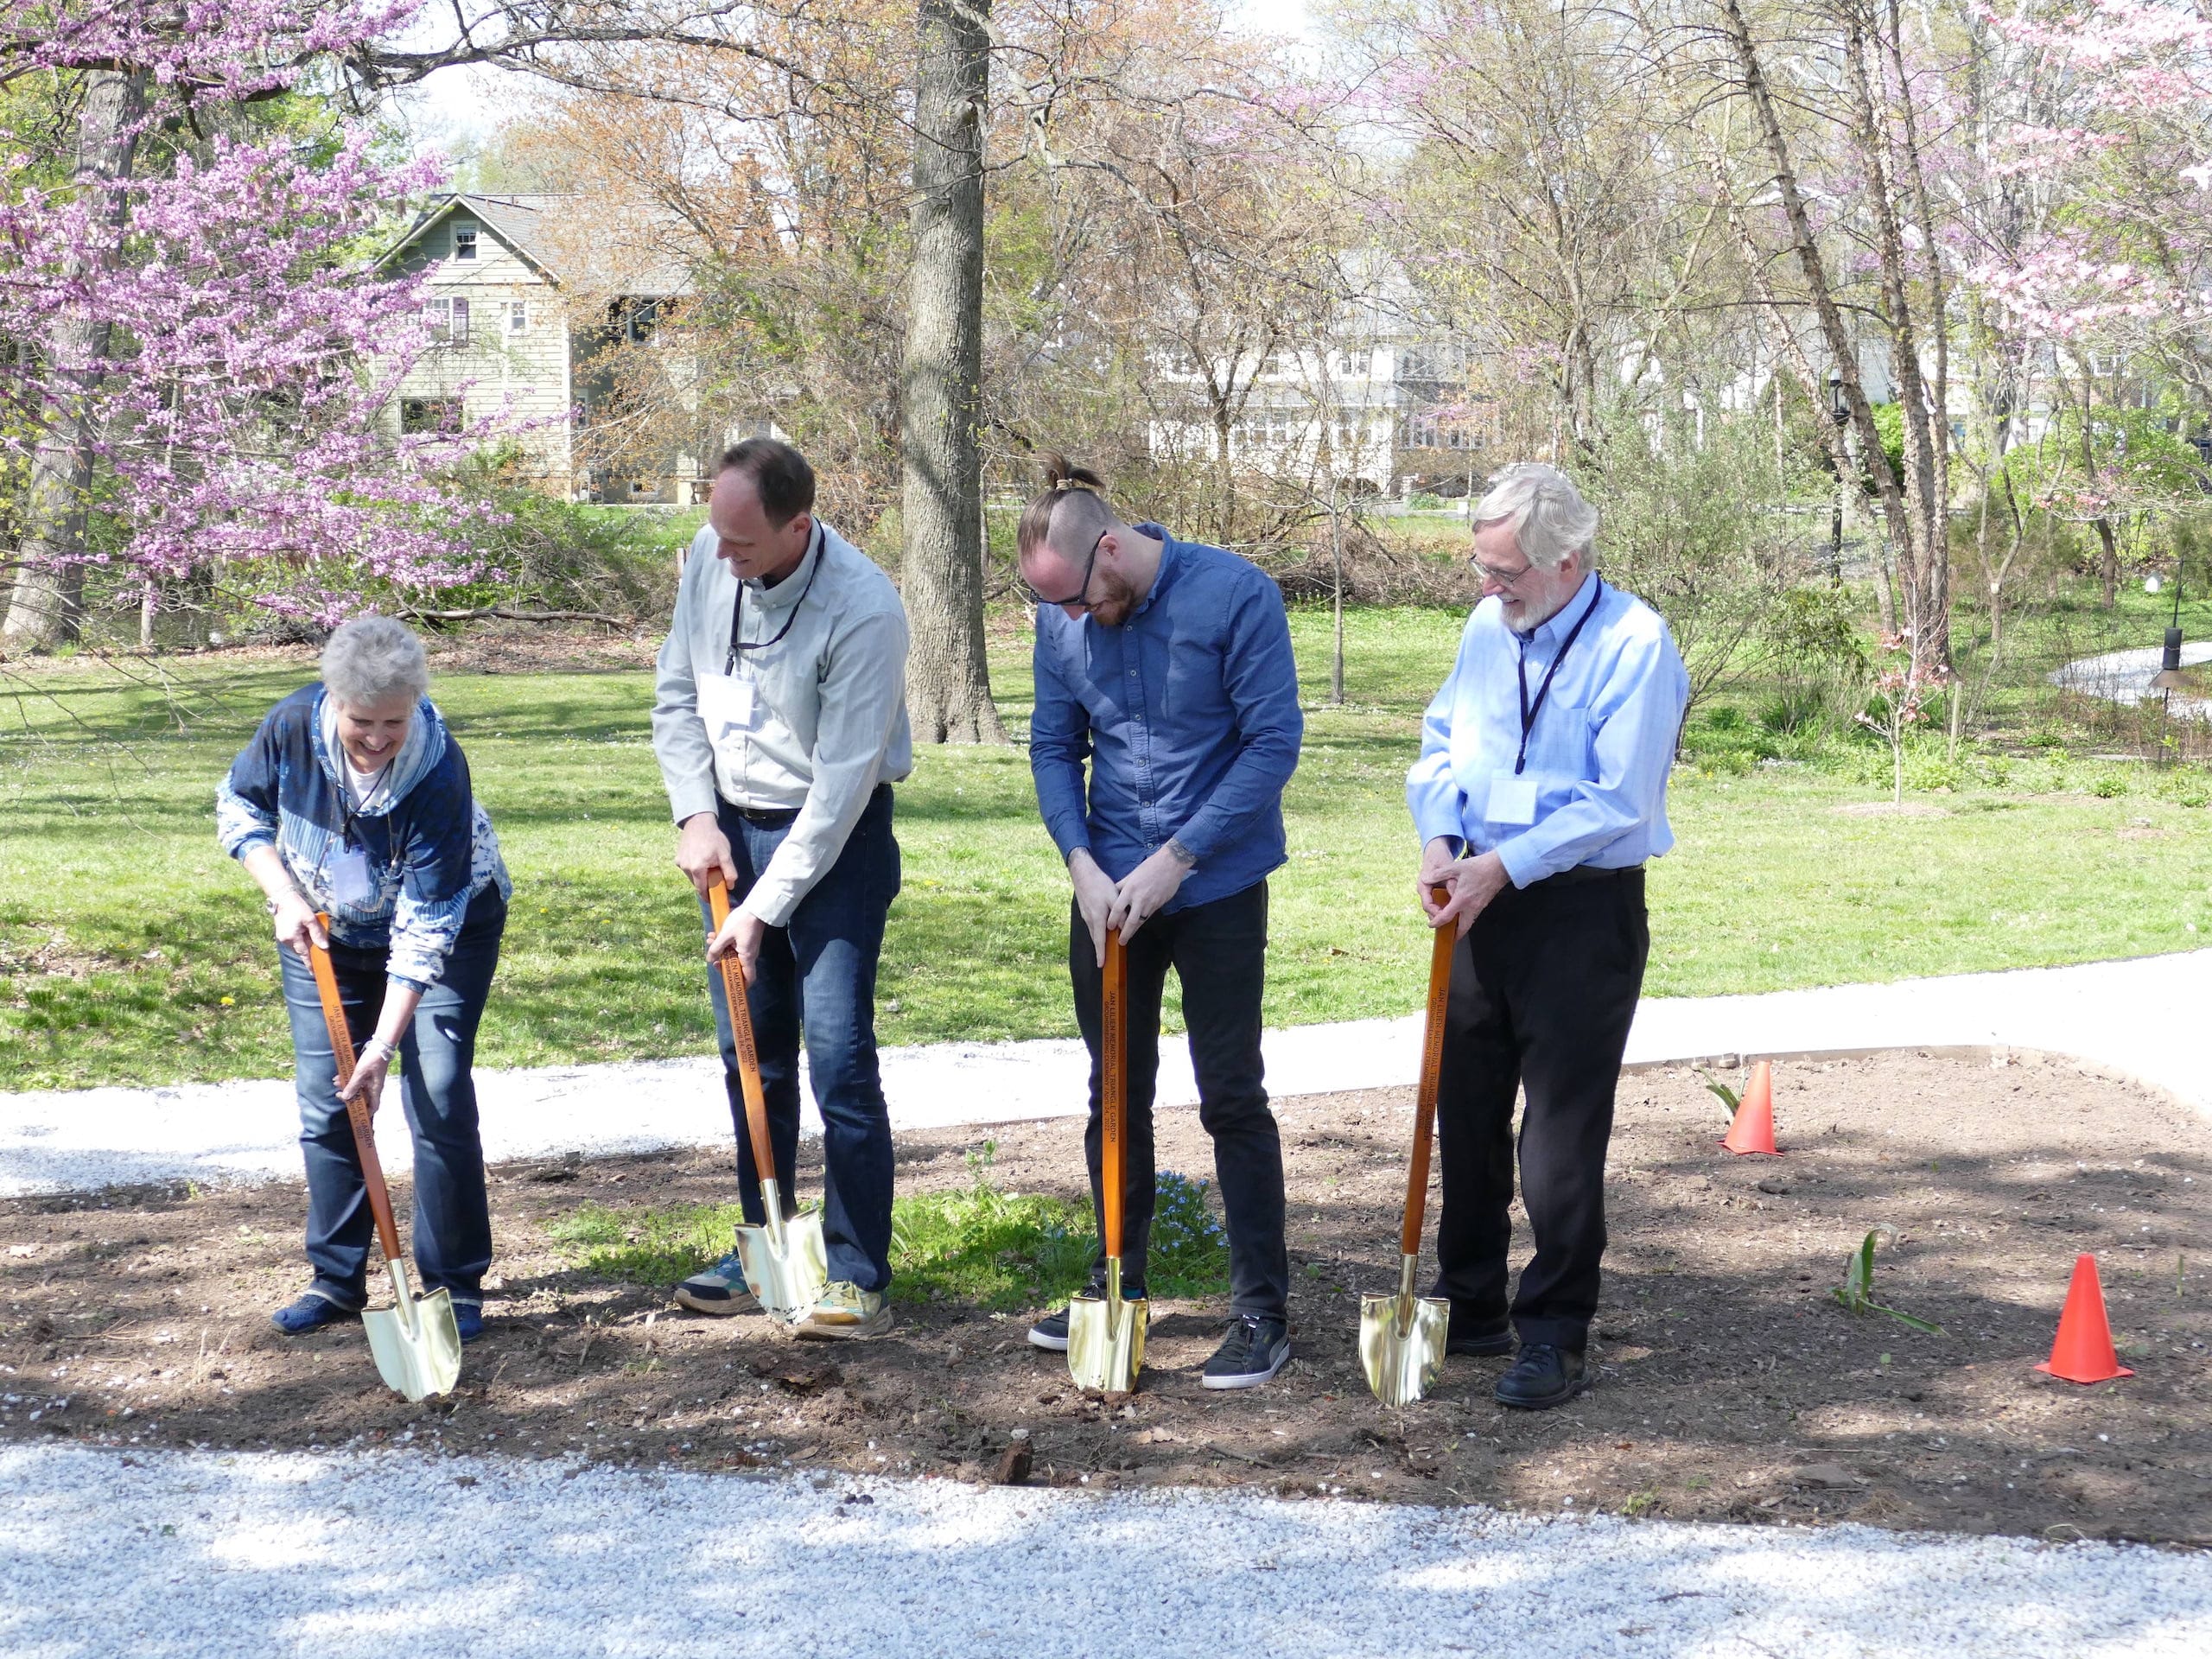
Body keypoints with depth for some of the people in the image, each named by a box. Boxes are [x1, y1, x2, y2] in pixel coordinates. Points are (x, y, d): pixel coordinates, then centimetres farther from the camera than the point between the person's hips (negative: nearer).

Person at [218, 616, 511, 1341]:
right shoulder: (294, 726, -25)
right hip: (324, 932, 4)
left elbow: (425, 928, -33)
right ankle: (336, 1280, 14)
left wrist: (383, 1046, -35)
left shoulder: (438, 772, -35)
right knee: (325, 1107, 3)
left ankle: (455, 1285, -1)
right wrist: (284, 896, -18)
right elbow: (238, 805, -4)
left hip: (446, 927, -4)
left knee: (439, 1098, -11)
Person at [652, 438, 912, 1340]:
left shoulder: (864, 611, -25)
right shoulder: (709, 559, -5)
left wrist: (765, 907, -21)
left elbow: (842, 783, -23)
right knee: (751, 1054, 12)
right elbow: (677, 693, 8)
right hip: (732, 828, 6)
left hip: (836, 837, -6)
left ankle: (858, 1279, -2)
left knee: (839, 1058, -10)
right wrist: (696, 815, -4)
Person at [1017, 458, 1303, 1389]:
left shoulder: (1235, 596, -16)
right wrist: (1084, 865, -9)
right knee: (1116, 1095, 14)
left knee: (1231, 1097, -1)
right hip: (1108, 890, 5)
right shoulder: (1063, 622, -3)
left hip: (1217, 886, -5)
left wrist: (1173, 860, -17)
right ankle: (1117, 1285, 29)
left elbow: (1273, 742, -16)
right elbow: (1054, 748, 6)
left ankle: (1262, 1311, 8)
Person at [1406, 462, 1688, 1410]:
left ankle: (1554, 1337, 6)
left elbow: (1621, 802, -19)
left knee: (1562, 1134, -3)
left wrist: (1506, 866, -20)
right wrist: (1440, 839, -5)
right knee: (1466, 1111, 14)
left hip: (1583, 910, -7)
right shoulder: (1489, 628, 6)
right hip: (1484, 901, 7)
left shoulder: (1634, 645, -15)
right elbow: (1440, 742, 13)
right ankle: (1469, 1308, 28)